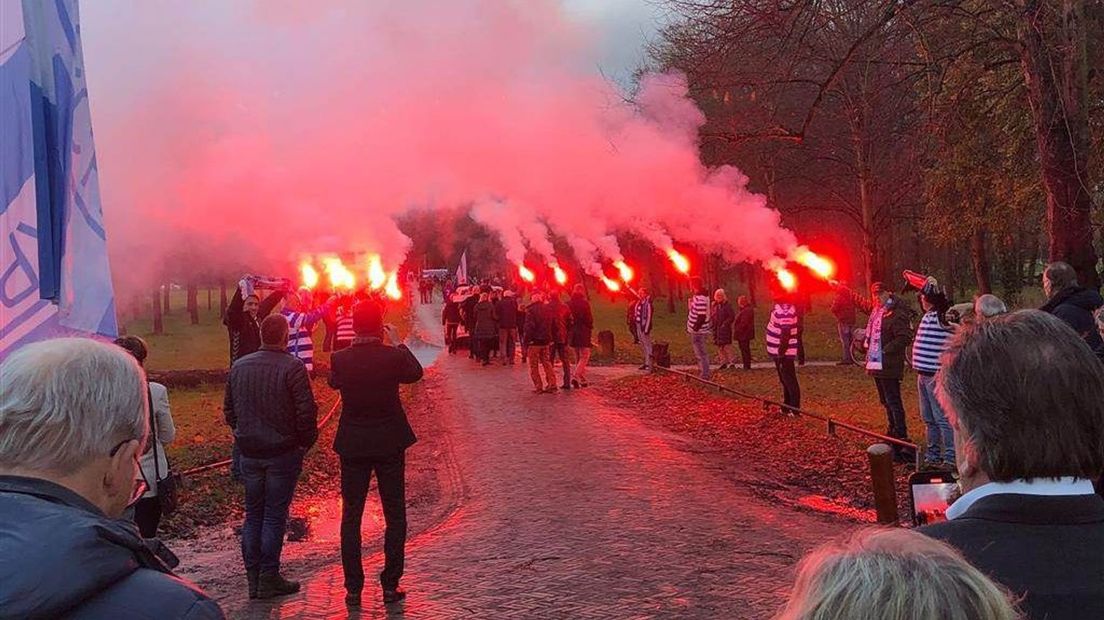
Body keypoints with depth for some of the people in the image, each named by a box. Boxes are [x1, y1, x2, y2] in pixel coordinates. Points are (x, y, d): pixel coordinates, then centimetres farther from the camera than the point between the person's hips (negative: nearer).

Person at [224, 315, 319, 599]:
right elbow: (306, 411, -16)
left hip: (249, 452, 5)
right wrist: (306, 442, -2)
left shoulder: (239, 367, 4)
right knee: (275, 516, 3)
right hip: (283, 452, -5)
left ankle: (253, 578, 18)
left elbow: (229, 409, 11)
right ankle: (269, 578, 7)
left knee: (253, 514, 13)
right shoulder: (292, 367, -14)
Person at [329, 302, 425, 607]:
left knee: (351, 517, 11)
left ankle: (353, 588, 14)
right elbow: (416, 373, 8)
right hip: (390, 444, -1)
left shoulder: (339, 360, -11)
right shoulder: (394, 356, -14)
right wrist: (398, 343, 15)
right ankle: (390, 585, 14)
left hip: (353, 447, 1)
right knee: (394, 516, 11)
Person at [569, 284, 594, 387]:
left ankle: (583, 380, 19)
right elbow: (589, 319, -11)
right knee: (584, 357, 1)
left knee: (578, 358, 15)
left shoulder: (569, 304, 0)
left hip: (573, 333, 5)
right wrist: (590, 328, 6)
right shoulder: (585, 303, -13)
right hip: (584, 333, -5)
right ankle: (575, 376, -16)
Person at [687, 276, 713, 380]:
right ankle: (701, 374, 32)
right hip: (695, 330, 10)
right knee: (699, 353, 21)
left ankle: (704, 376, 5)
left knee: (701, 354, -2)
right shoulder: (696, 295, 9)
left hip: (698, 331, -10)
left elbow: (702, 316, -27)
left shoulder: (700, 298, -24)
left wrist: (695, 328, -21)